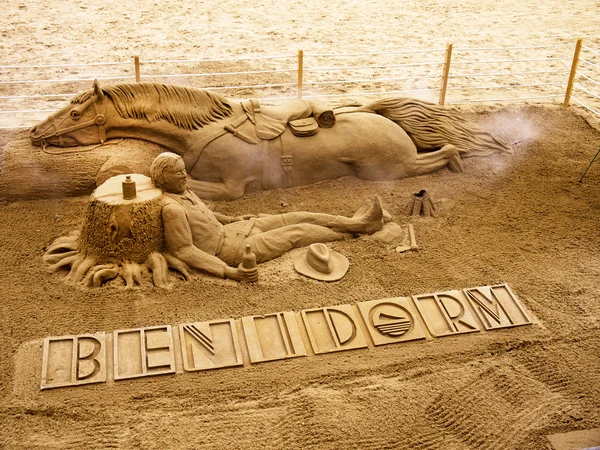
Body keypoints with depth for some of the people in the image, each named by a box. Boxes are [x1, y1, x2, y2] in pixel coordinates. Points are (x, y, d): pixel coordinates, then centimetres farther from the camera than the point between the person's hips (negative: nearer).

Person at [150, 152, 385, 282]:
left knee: (296, 218, 7)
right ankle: (352, 231, 19)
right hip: (229, 248, -9)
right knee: (297, 233, -2)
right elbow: (185, 251, -27)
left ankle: (357, 221, 18)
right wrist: (229, 272, -32)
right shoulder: (173, 209, -26)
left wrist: (231, 219, 29)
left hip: (226, 230, 9)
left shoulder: (183, 191, 3)